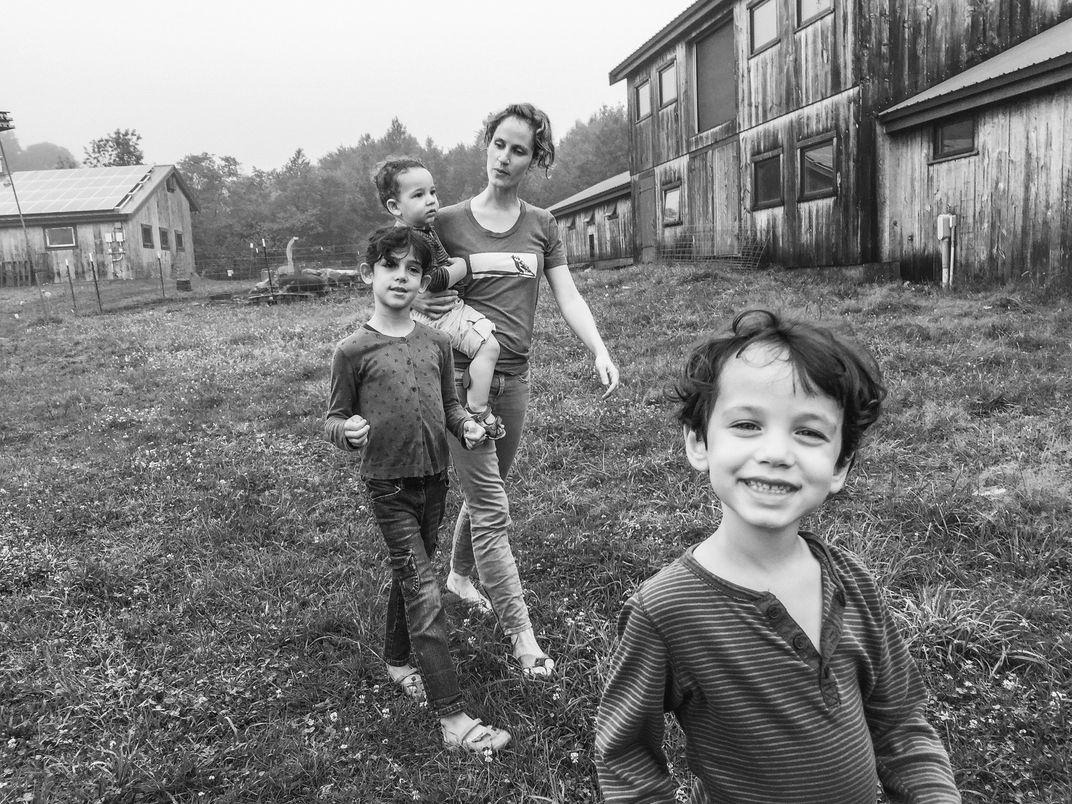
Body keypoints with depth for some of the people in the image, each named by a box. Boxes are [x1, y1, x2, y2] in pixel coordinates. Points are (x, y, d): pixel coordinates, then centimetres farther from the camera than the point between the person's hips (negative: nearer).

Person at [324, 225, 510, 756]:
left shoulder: (436, 343, 4)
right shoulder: (353, 351, -8)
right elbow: (333, 419, -2)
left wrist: (466, 425, -6)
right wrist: (348, 430, -24)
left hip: (434, 478, 5)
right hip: (388, 484, -5)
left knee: (410, 574, 21)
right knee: (423, 591, -7)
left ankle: (398, 660, 45)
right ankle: (452, 718, -2)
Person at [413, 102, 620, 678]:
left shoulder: (542, 225, 8)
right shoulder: (449, 221, -2)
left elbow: (568, 296, 2)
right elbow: (421, 292, 6)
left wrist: (600, 351, -10)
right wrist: (426, 306, -15)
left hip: (514, 376, 4)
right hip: (462, 375, -4)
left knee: (485, 490, 19)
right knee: (492, 509, -5)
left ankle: (460, 575, 45)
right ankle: (522, 635, 2)